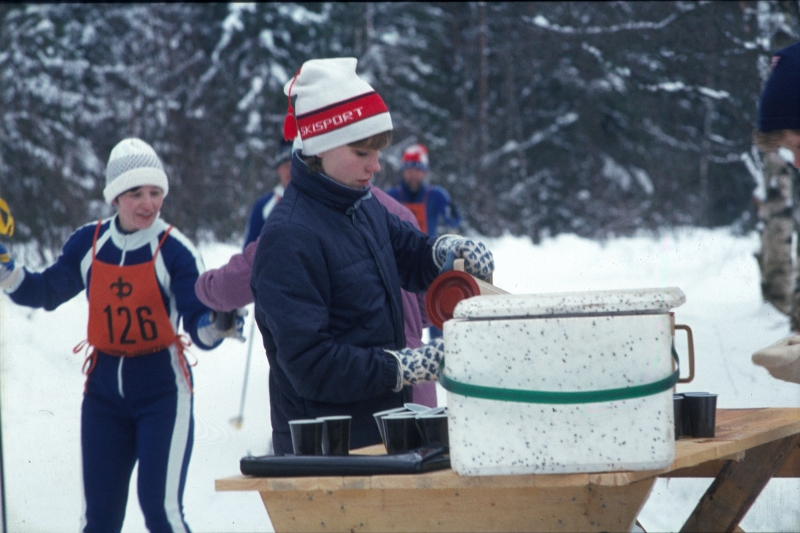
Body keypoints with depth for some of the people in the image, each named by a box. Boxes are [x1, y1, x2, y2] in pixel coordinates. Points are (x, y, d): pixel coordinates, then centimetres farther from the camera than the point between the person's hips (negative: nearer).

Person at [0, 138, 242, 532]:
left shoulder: (175, 250, -12)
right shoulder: (88, 244, 0)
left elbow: (198, 327, -17)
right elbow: (46, 292, 14)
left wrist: (215, 325, -39)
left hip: (163, 389, -4)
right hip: (104, 388, 4)